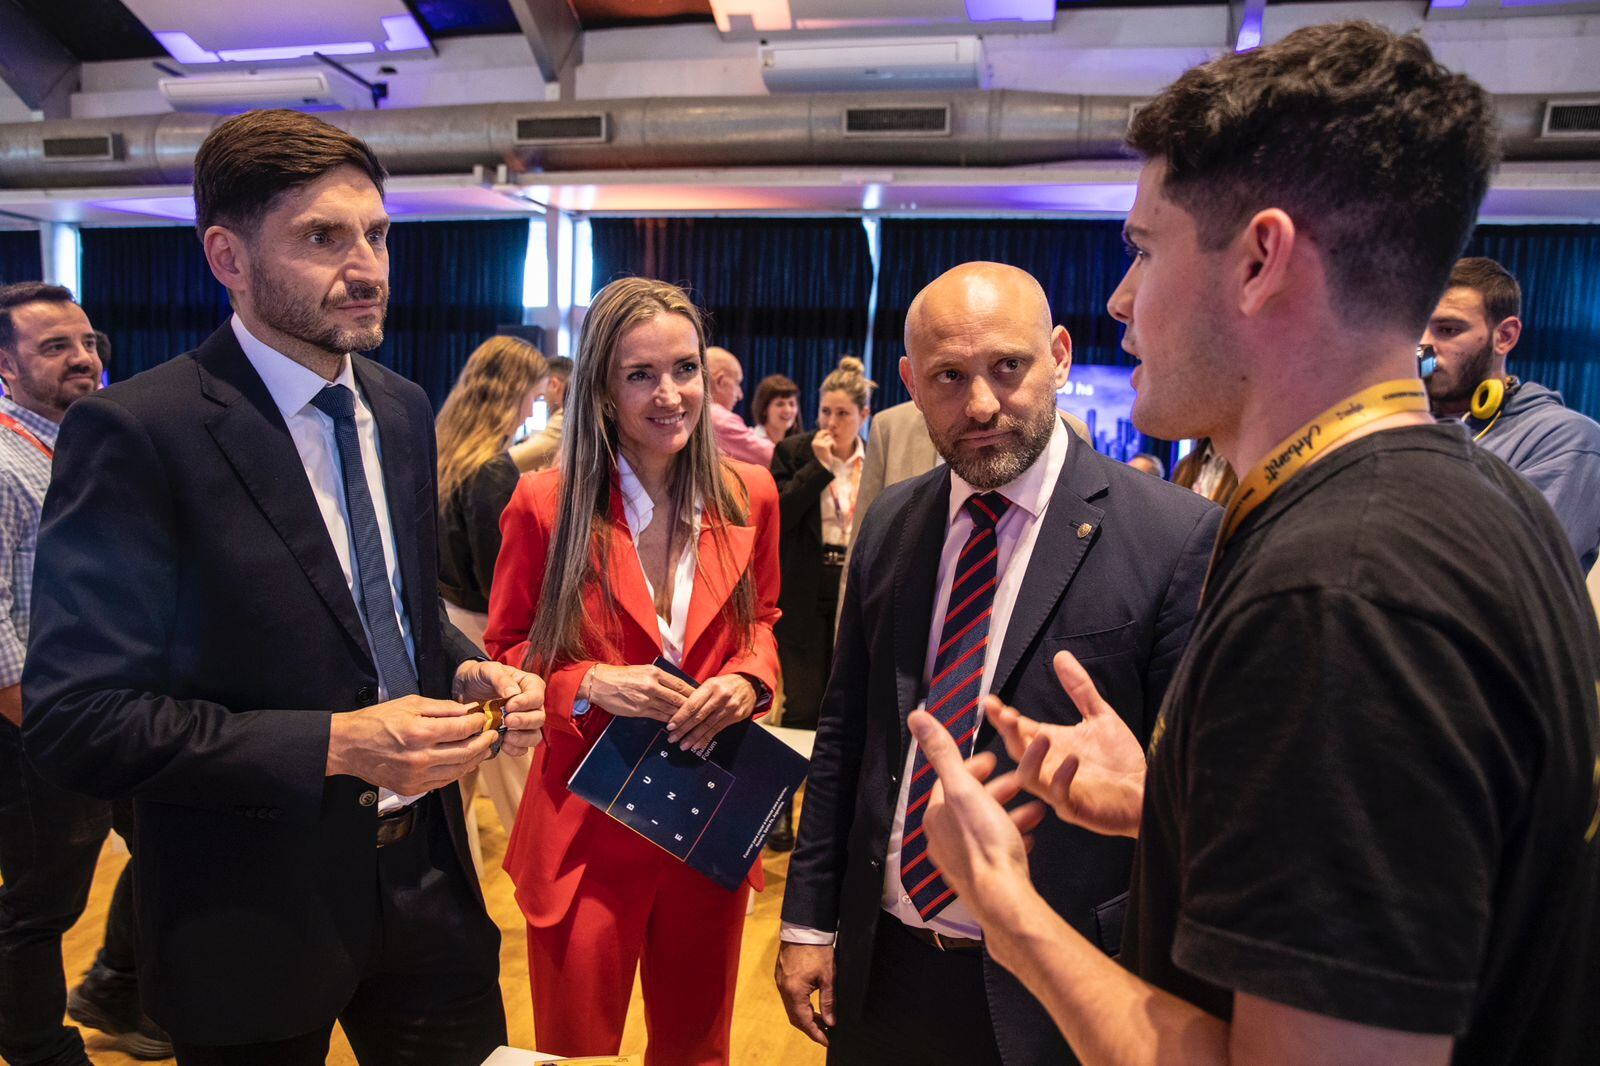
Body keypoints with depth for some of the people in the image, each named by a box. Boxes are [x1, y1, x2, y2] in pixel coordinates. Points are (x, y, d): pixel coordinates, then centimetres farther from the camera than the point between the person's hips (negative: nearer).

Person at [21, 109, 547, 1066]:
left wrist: (468, 672, -6)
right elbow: (76, 718, -18)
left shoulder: (403, 410, 4)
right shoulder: (136, 432, -17)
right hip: (257, 914, -5)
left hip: (429, 878, 6)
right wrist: (335, 745, -24)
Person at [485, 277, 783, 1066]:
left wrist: (748, 678, -10)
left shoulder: (749, 495, -4)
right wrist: (587, 683, -20)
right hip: (587, 822, -2)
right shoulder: (544, 503, -12)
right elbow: (505, 652, -1)